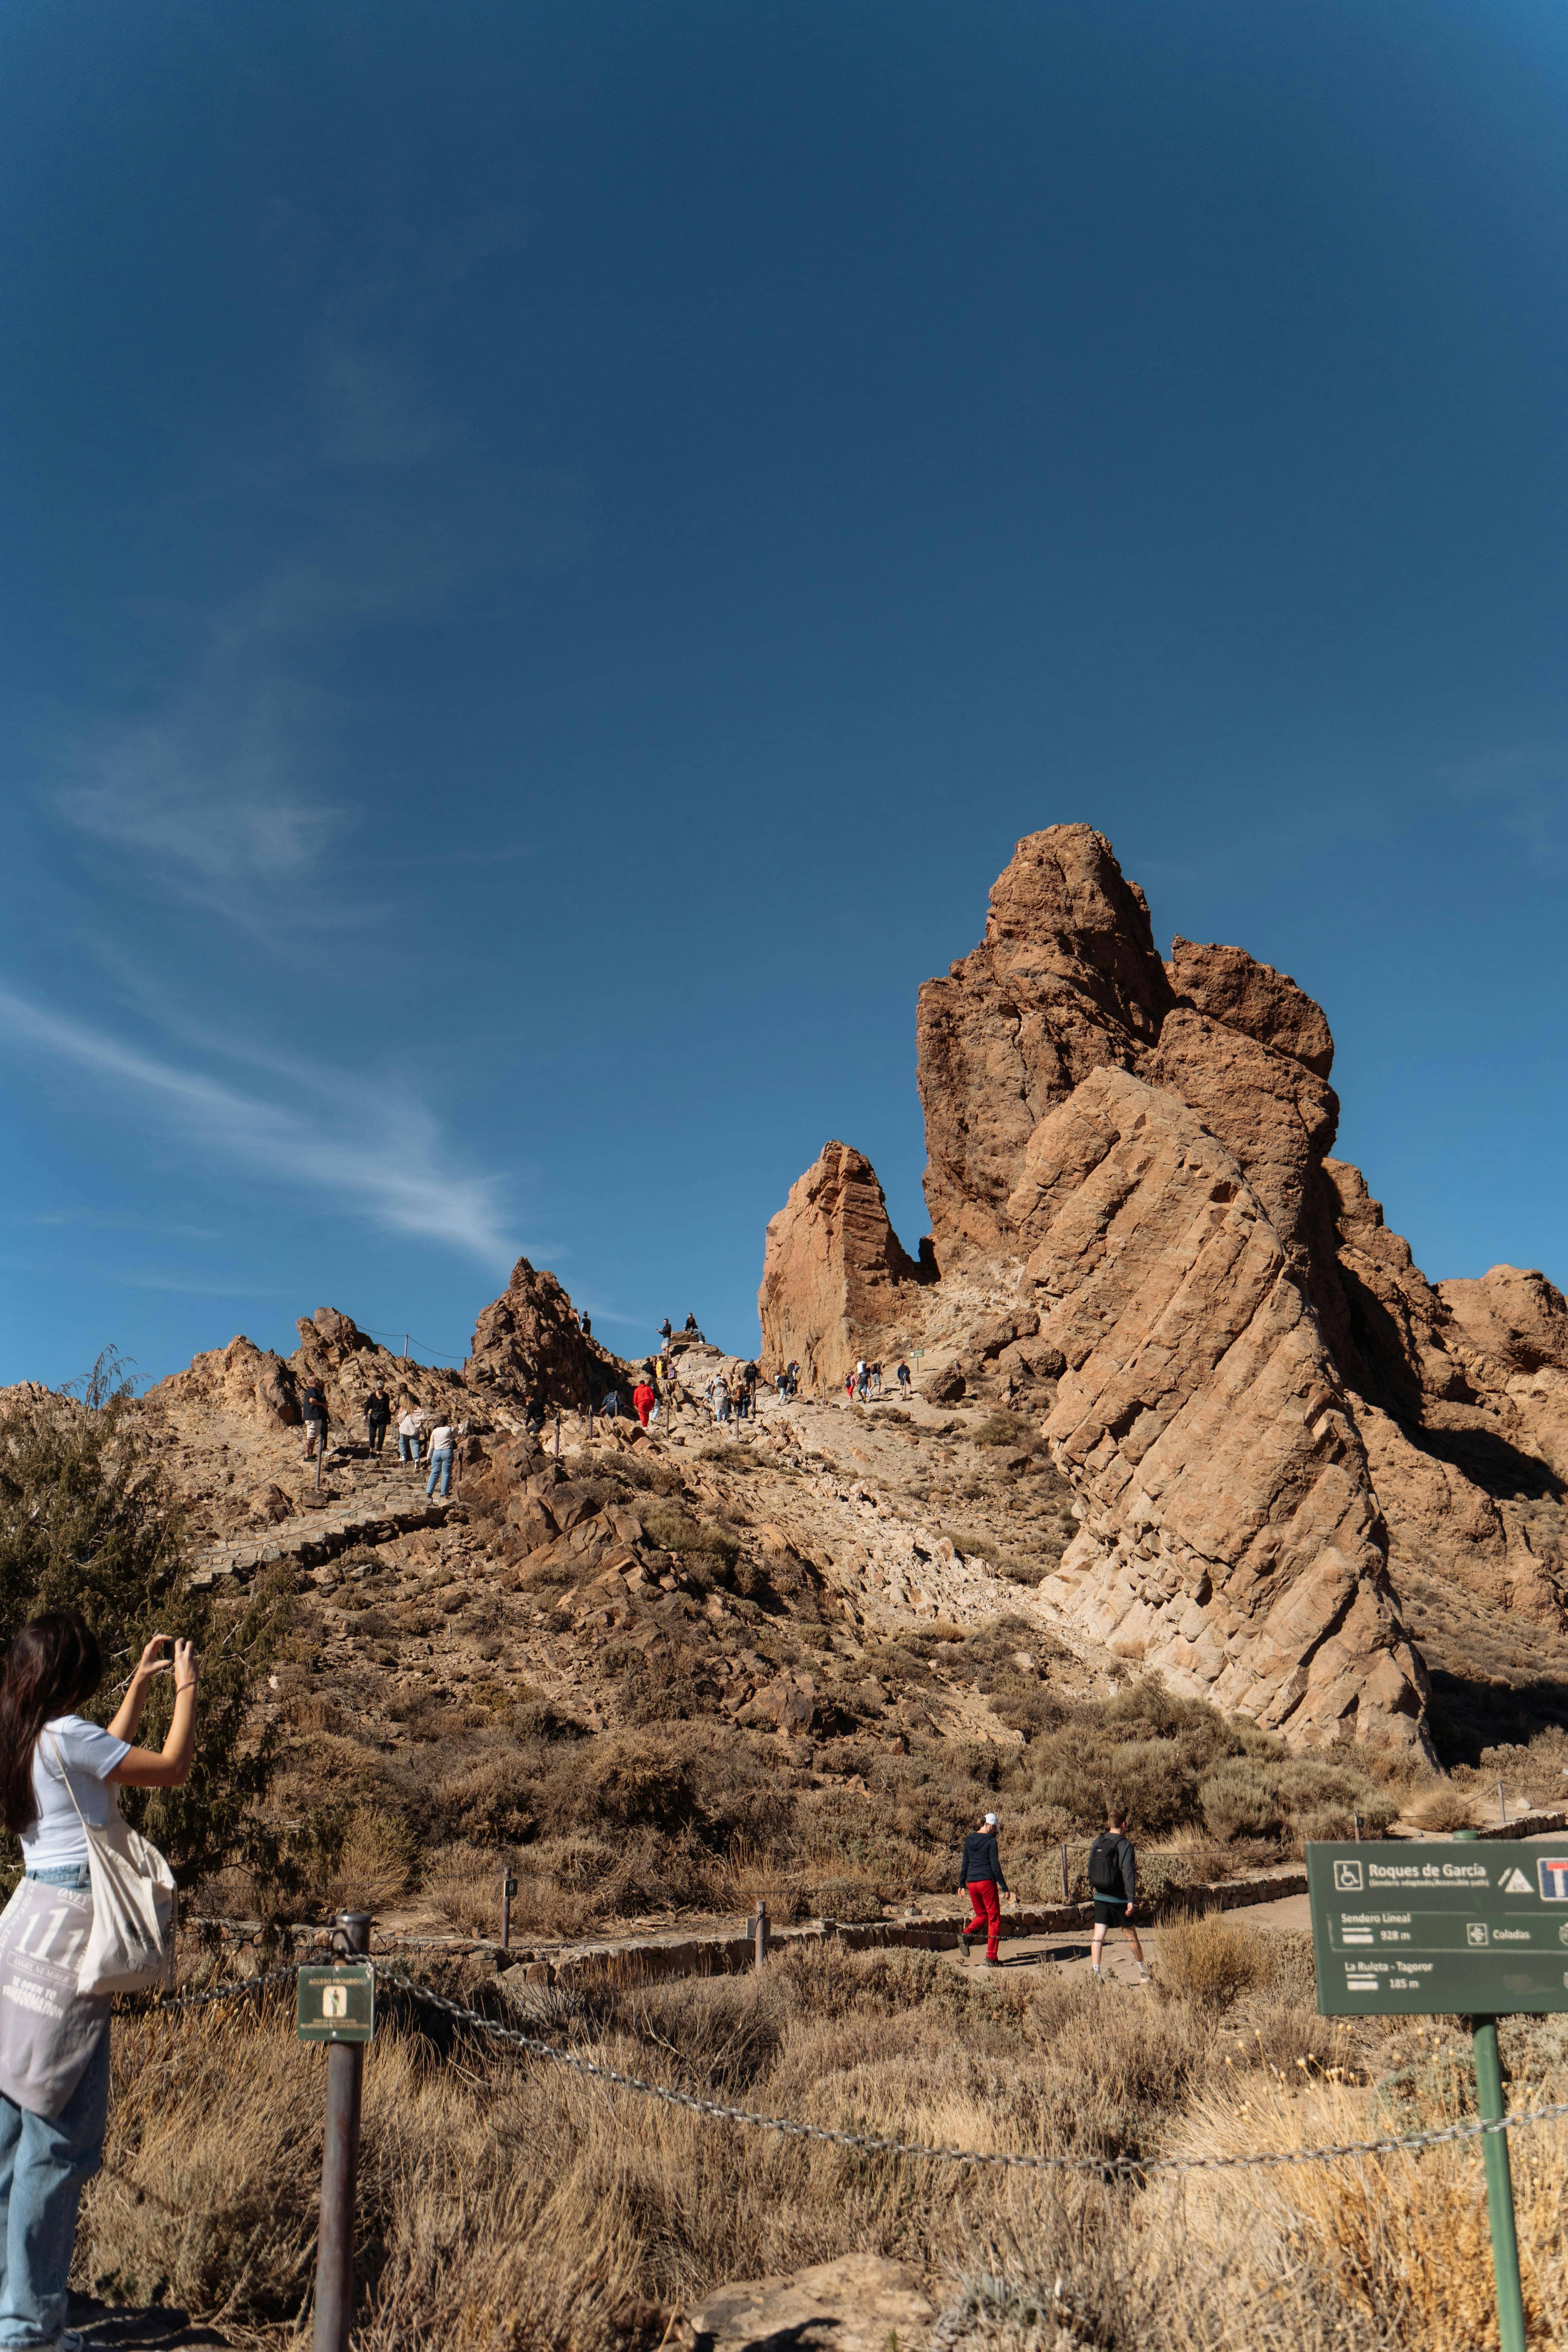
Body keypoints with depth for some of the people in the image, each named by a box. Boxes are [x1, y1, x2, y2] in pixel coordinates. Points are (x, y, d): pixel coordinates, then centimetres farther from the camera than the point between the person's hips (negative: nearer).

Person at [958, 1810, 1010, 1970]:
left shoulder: (969, 1840, 8)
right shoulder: (990, 1841, -9)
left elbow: (965, 1864, 12)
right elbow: (995, 1867, -11)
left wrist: (962, 1884, 18)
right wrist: (1004, 1887, -7)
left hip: (972, 1883, 6)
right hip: (987, 1882, -6)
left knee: (981, 1915, 23)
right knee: (994, 1919, 5)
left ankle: (966, 1934, -5)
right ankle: (991, 1958, 1)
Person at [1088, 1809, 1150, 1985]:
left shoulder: (1098, 1842, 3)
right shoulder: (1125, 1845, -12)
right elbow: (1128, 1873, -19)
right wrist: (1131, 1899, -19)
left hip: (1100, 1897, 3)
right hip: (1119, 1898, -3)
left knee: (1098, 1937, -1)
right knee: (1131, 1934, 14)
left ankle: (1096, 1971, -14)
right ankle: (1143, 1972, 26)